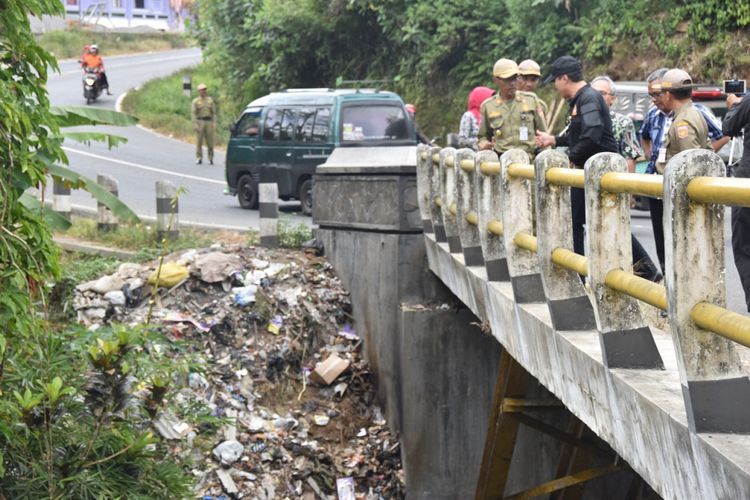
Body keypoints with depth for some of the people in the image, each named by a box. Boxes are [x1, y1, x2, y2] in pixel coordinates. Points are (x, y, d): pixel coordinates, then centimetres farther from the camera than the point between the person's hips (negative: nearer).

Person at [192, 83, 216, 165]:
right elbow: (193, 113, -1)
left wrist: (214, 122, 1)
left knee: (210, 141, 0)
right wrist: (195, 124, -11)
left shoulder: (210, 100, 11)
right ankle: (199, 158, 2)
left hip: (209, 121, 2)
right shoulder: (196, 101, 4)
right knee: (199, 141, -2)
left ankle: (211, 158, 6)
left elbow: (214, 112, 11)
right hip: (200, 121, -2)